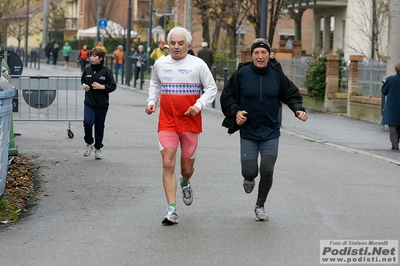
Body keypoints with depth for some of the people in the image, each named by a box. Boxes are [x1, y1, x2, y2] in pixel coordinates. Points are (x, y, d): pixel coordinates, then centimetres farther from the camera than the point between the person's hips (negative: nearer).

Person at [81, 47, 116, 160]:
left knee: (99, 127, 8)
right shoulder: (87, 70, 4)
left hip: (102, 105, -1)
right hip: (89, 103, 1)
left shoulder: (106, 71, -6)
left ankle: (98, 148, 26)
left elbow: (113, 86, -5)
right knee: (87, 122, -18)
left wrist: (101, 86, -17)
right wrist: (84, 85, 2)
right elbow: (82, 80, 22)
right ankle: (89, 143, 6)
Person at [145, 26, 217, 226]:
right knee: (168, 164, -12)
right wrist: (152, 101, 6)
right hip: (167, 122, 1)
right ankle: (171, 210, -11)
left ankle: (185, 183, 48)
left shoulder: (198, 64, -4)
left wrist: (199, 105, -13)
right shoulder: (160, 64, 4)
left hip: (190, 123, -1)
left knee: (187, 167, 9)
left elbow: (211, 88, 2)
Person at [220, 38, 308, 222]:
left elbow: (291, 94, 8)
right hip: (248, 132, -1)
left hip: (271, 132, 1)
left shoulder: (276, 75, -1)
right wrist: (235, 111, -15)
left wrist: (298, 109, -10)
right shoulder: (241, 74, -7)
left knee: (267, 171, -4)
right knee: (249, 171, -3)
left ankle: (260, 206, 18)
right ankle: (249, 179, 38)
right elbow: (227, 97, 1)